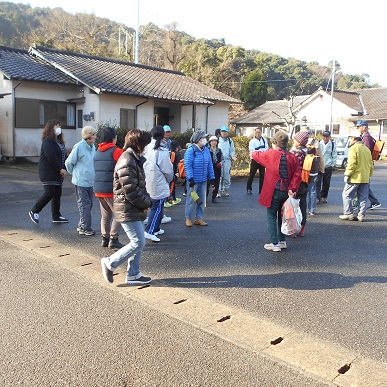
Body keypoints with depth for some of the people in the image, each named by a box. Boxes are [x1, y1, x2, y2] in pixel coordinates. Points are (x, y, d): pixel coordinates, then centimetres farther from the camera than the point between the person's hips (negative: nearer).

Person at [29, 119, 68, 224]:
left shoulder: (60, 141, 16)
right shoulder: (47, 141, -12)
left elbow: (63, 156, 13)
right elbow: (51, 157, -22)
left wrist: (64, 168, -3)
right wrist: (60, 168, -18)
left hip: (57, 173, 9)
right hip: (48, 173, -9)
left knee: (57, 194, 10)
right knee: (49, 194, -10)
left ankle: (56, 216, 18)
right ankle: (34, 212, 7)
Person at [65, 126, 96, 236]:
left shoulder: (92, 147, 8)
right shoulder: (79, 147, -15)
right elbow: (69, 162, -8)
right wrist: (74, 173, 5)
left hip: (90, 181, 8)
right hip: (81, 182, -8)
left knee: (89, 204, 13)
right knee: (84, 205, -3)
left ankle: (81, 226, 25)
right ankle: (85, 228, 5)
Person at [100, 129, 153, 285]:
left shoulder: (135, 159, 15)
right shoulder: (127, 162, -19)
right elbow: (130, 190, -24)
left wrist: (147, 201, 4)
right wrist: (146, 203, -11)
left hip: (135, 209, 10)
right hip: (128, 210, -10)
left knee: (138, 242, 14)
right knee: (138, 243, -6)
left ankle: (133, 275, 24)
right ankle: (110, 263, 9)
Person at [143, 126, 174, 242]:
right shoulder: (162, 151, -18)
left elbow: (145, 165, 8)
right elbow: (168, 170, -11)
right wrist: (169, 179, 8)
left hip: (150, 183, 7)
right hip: (159, 184, -7)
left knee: (157, 206, 18)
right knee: (157, 207, -2)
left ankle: (155, 229, 27)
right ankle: (149, 231, -8)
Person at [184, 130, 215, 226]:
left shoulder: (206, 150, 7)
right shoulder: (190, 150, -12)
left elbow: (209, 165, 11)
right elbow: (188, 165, -15)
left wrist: (212, 178, 9)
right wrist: (190, 179, -20)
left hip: (203, 180, 6)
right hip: (194, 180, -6)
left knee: (201, 200, 12)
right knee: (191, 199, 2)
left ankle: (198, 218, 23)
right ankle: (188, 218, 15)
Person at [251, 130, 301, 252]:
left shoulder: (270, 154, -8)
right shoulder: (292, 157, 1)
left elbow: (257, 155, 9)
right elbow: (297, 175, -5)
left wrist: (253, 152, 30)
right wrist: (292, 189, -7)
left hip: (273, 191, -5)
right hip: (286, 192, 5)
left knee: (271, 217, 4)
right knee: (282, 216, 18)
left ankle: (275, 244, 3)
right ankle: (282, 241, 27)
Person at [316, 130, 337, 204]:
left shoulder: (332, 145, 2)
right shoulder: (319, 144, -3)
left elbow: (334, 156, 8)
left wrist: (333, 165, 3)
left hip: (328, 167, 2)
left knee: (326, 183, 10)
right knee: (318, 182, -8)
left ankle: (324, 197, 23)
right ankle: (318, 198, -7)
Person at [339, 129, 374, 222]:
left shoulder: (353, 148, -10)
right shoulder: (366, 149, 15)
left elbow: (351, 164, -18)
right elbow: (371, 164, 18)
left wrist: (347, 175, -12)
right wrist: (369, 175, 23)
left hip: (355, 178, -7)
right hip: (365, 179, 7)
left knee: (347, 195, 4)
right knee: (363, 198, 9)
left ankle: (348, 214, 5)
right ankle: (361, 215, 11)